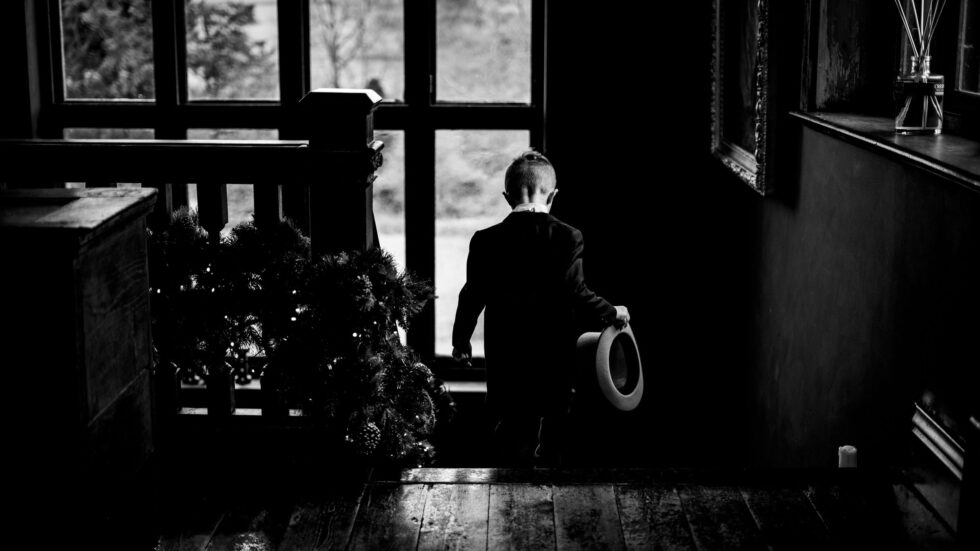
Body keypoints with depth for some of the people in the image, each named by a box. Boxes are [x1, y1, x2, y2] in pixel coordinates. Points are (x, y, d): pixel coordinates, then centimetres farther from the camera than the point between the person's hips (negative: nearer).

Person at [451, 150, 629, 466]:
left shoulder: (486, 241, -4)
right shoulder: (568, 238, -8)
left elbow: (473, 296, -2)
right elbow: (576, 294, -14)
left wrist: (461, 340, 13)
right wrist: (612, 314, 4)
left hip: (506, 366, 0)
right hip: (555, 366, 0)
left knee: (511, 449, 7)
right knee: (549, 452, 15)